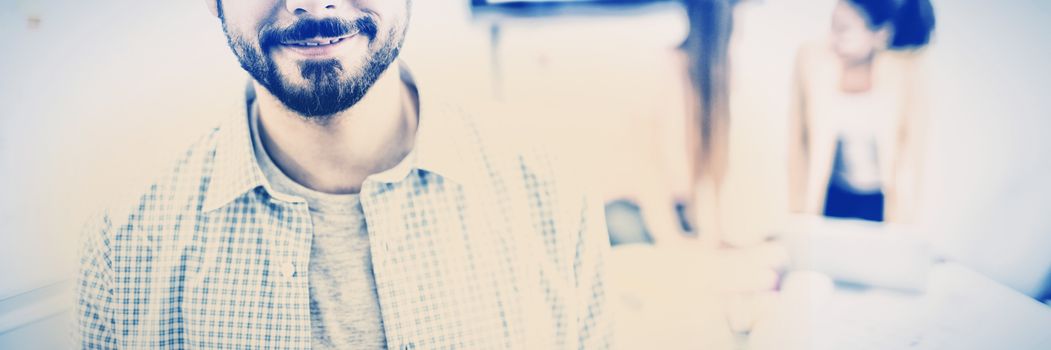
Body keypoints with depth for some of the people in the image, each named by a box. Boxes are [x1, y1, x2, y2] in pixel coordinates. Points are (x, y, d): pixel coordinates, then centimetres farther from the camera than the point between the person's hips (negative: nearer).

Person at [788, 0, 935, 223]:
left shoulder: (904, 71, -18)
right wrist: (802, 216, -12)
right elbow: (797, 141, -13)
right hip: (833, 198, 1)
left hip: (880, 203, -1)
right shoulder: (815, 59, -16)